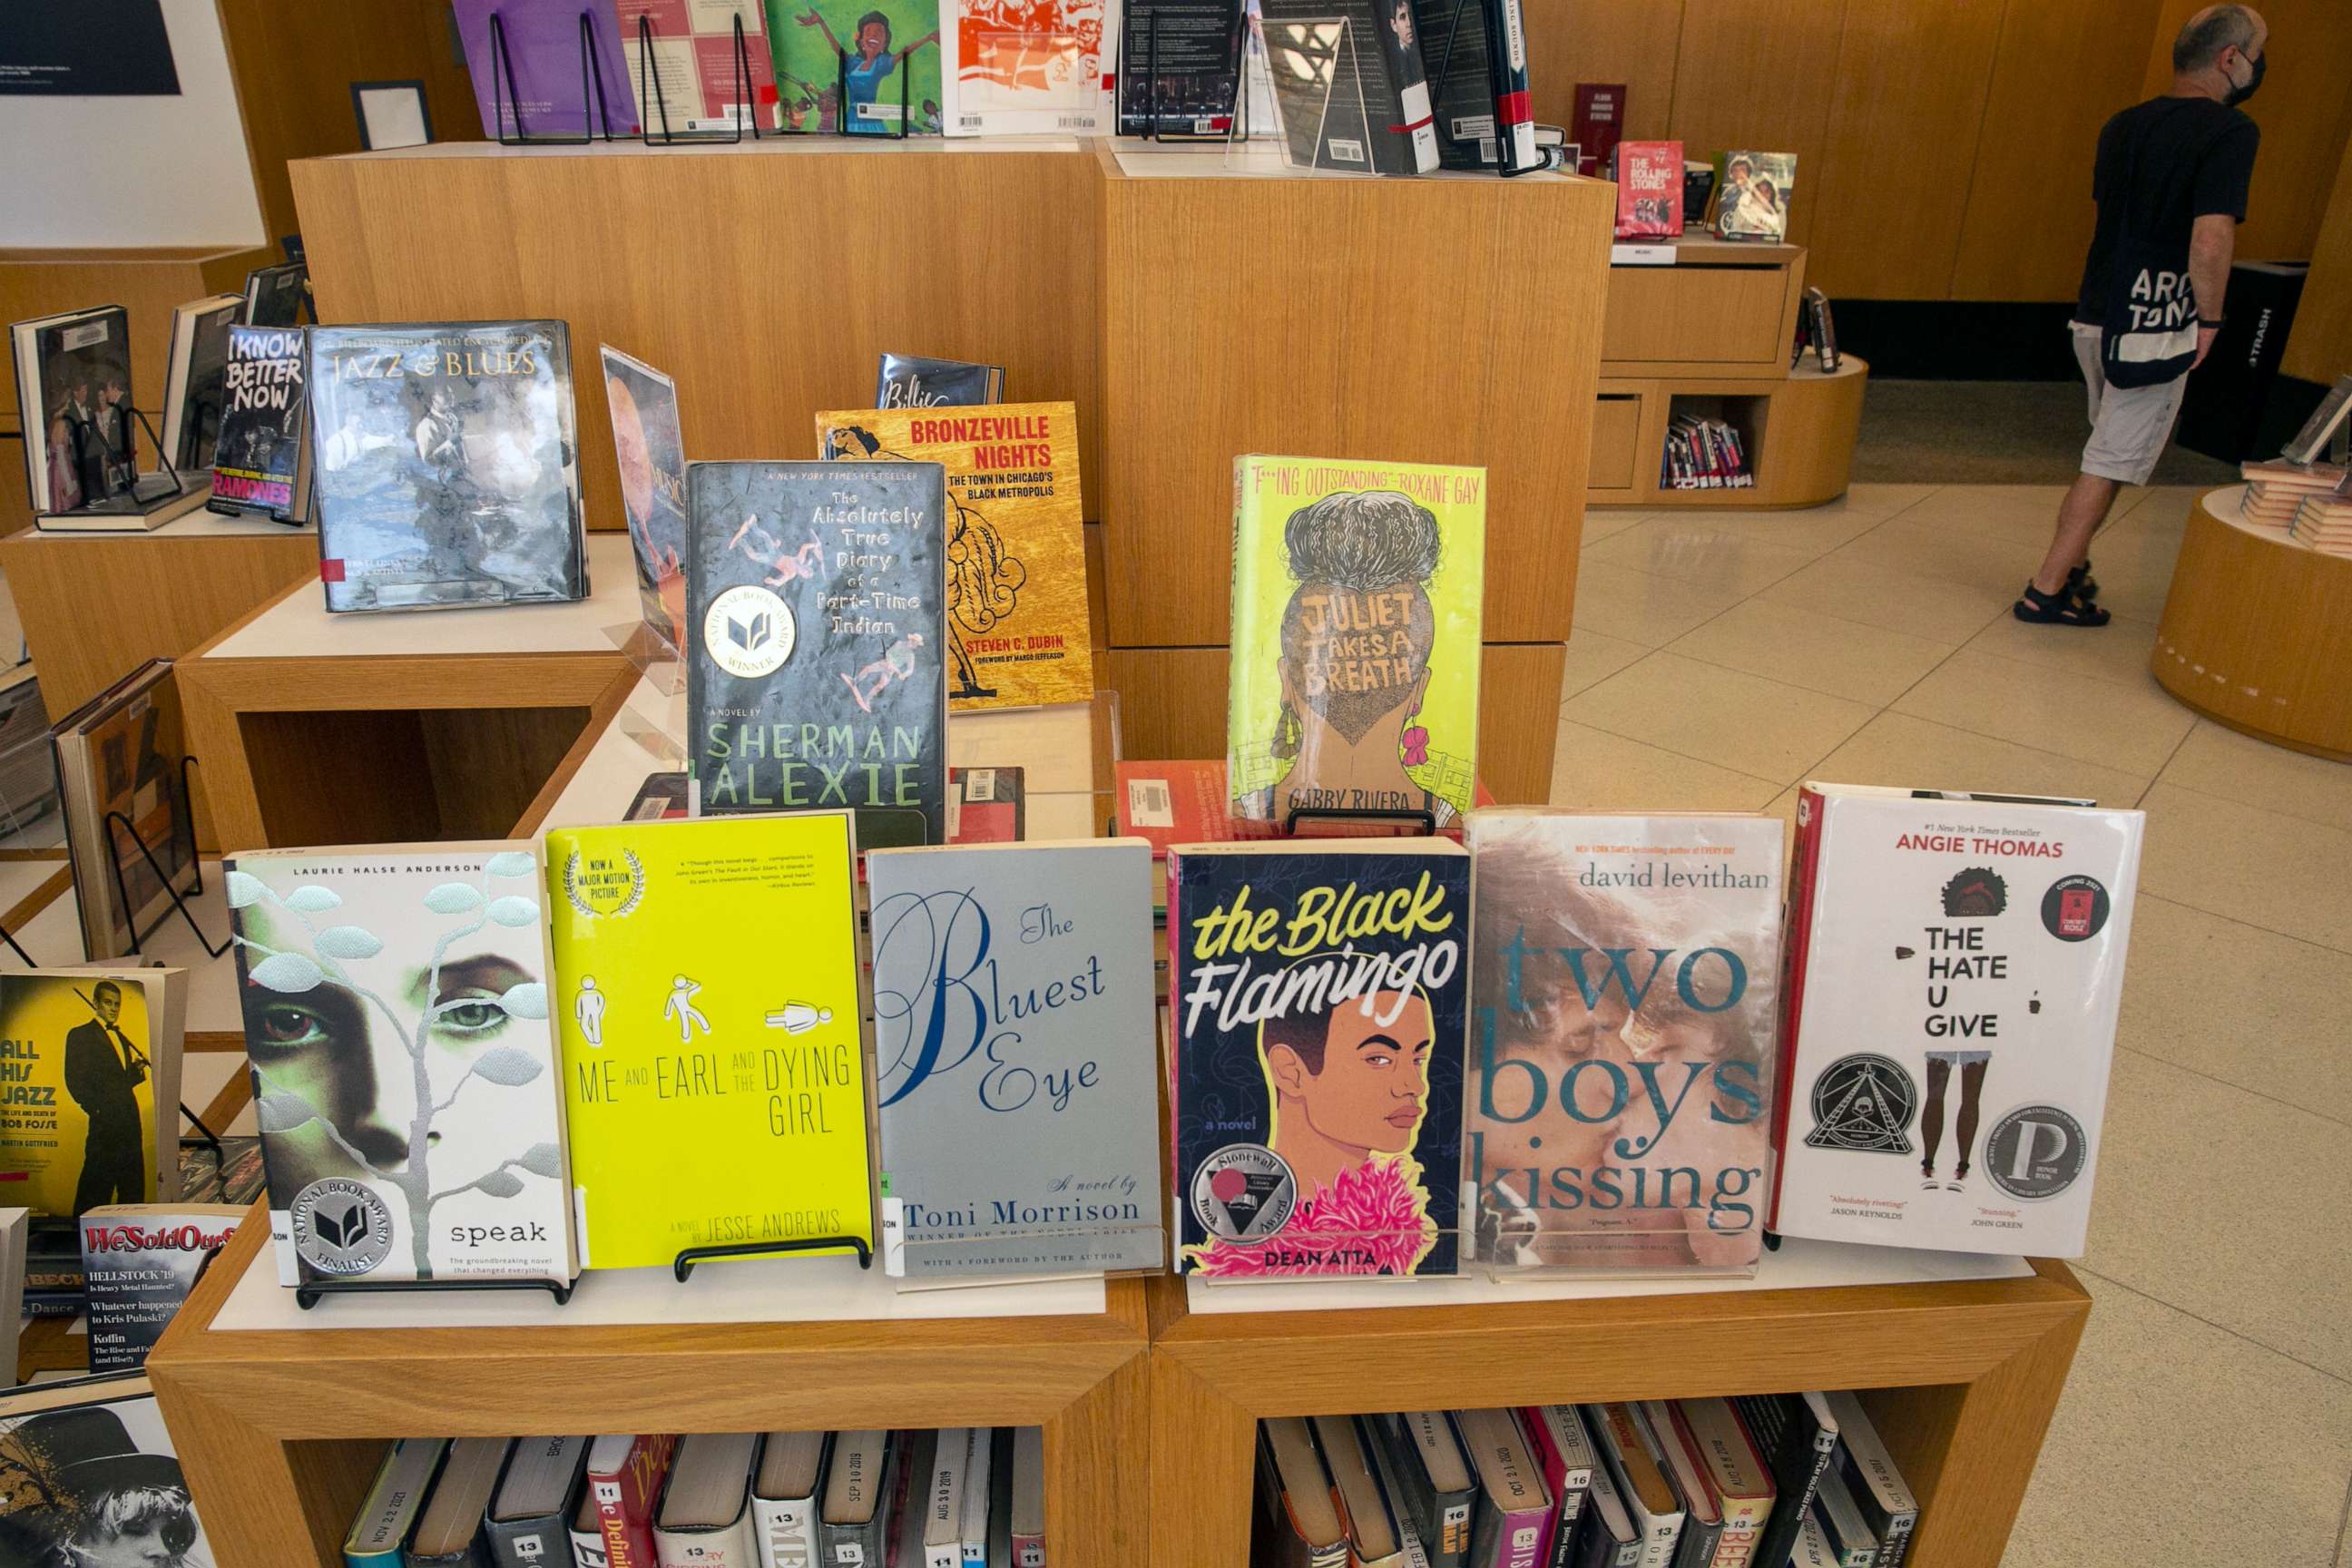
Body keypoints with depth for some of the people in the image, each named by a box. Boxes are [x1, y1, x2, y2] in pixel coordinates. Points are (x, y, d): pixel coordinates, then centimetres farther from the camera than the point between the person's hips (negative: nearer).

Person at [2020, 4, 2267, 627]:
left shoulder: (2123, 125, 9)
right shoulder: (2229, 132, -14)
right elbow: (2210, 242, -24)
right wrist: (2210, 319, -11)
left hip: (2096, 317, 7)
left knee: (2113, 453, 22)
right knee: (2112, 463, 0)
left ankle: (2072, 566, 27)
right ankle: (2047, 591, 2)